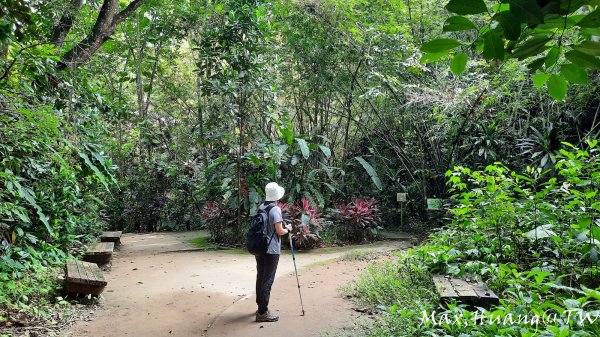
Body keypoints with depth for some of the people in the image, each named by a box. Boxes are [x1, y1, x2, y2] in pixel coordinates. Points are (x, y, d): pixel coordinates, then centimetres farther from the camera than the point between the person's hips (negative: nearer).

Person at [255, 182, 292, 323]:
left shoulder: (261, 208, 8)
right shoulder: (275, 209, -15)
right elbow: (280, 231, -17)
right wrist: (288, 228, 3)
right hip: (271, 250, -7)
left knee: (260, 278, 15)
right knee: (268, 280, -3)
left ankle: (261, 306, 26)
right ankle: (263, 312, -1)